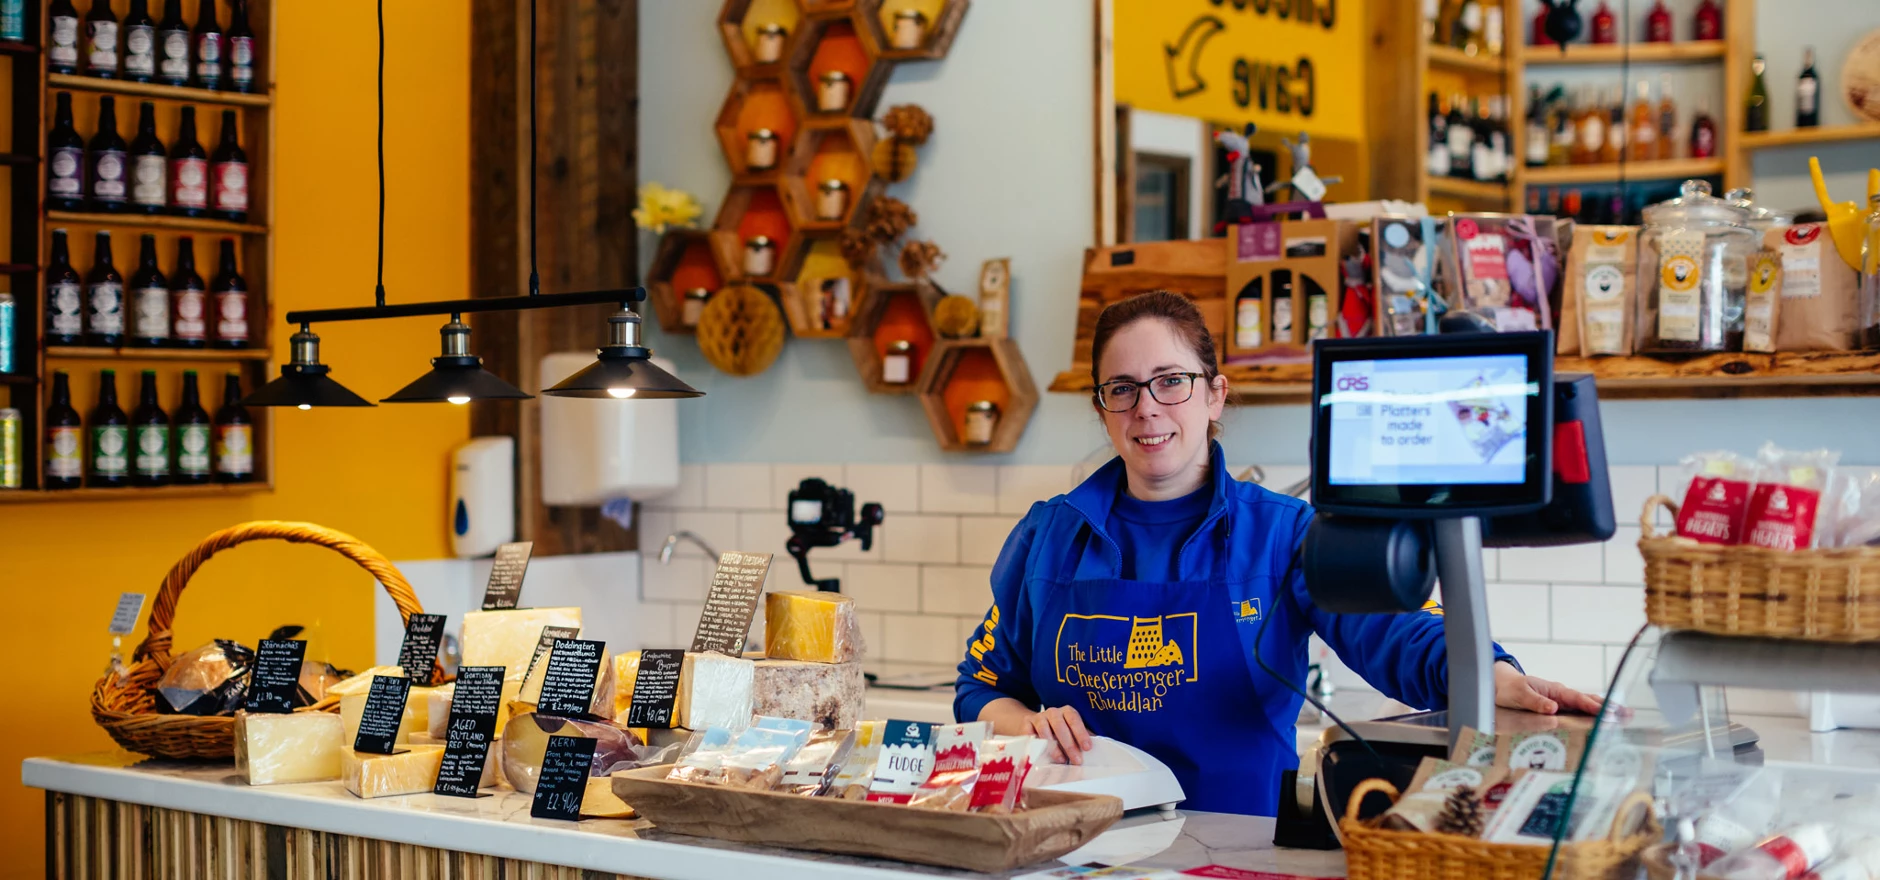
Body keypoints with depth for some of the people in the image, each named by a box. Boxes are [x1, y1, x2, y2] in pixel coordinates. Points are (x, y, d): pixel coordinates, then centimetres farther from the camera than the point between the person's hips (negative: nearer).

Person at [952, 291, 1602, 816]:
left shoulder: (1283, 534, 2)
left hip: (1241, 844, 1)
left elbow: (1386, 628, -15)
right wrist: (1028, 724, -7)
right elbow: (982, 686, 16)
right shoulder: (1048, 537, 9)